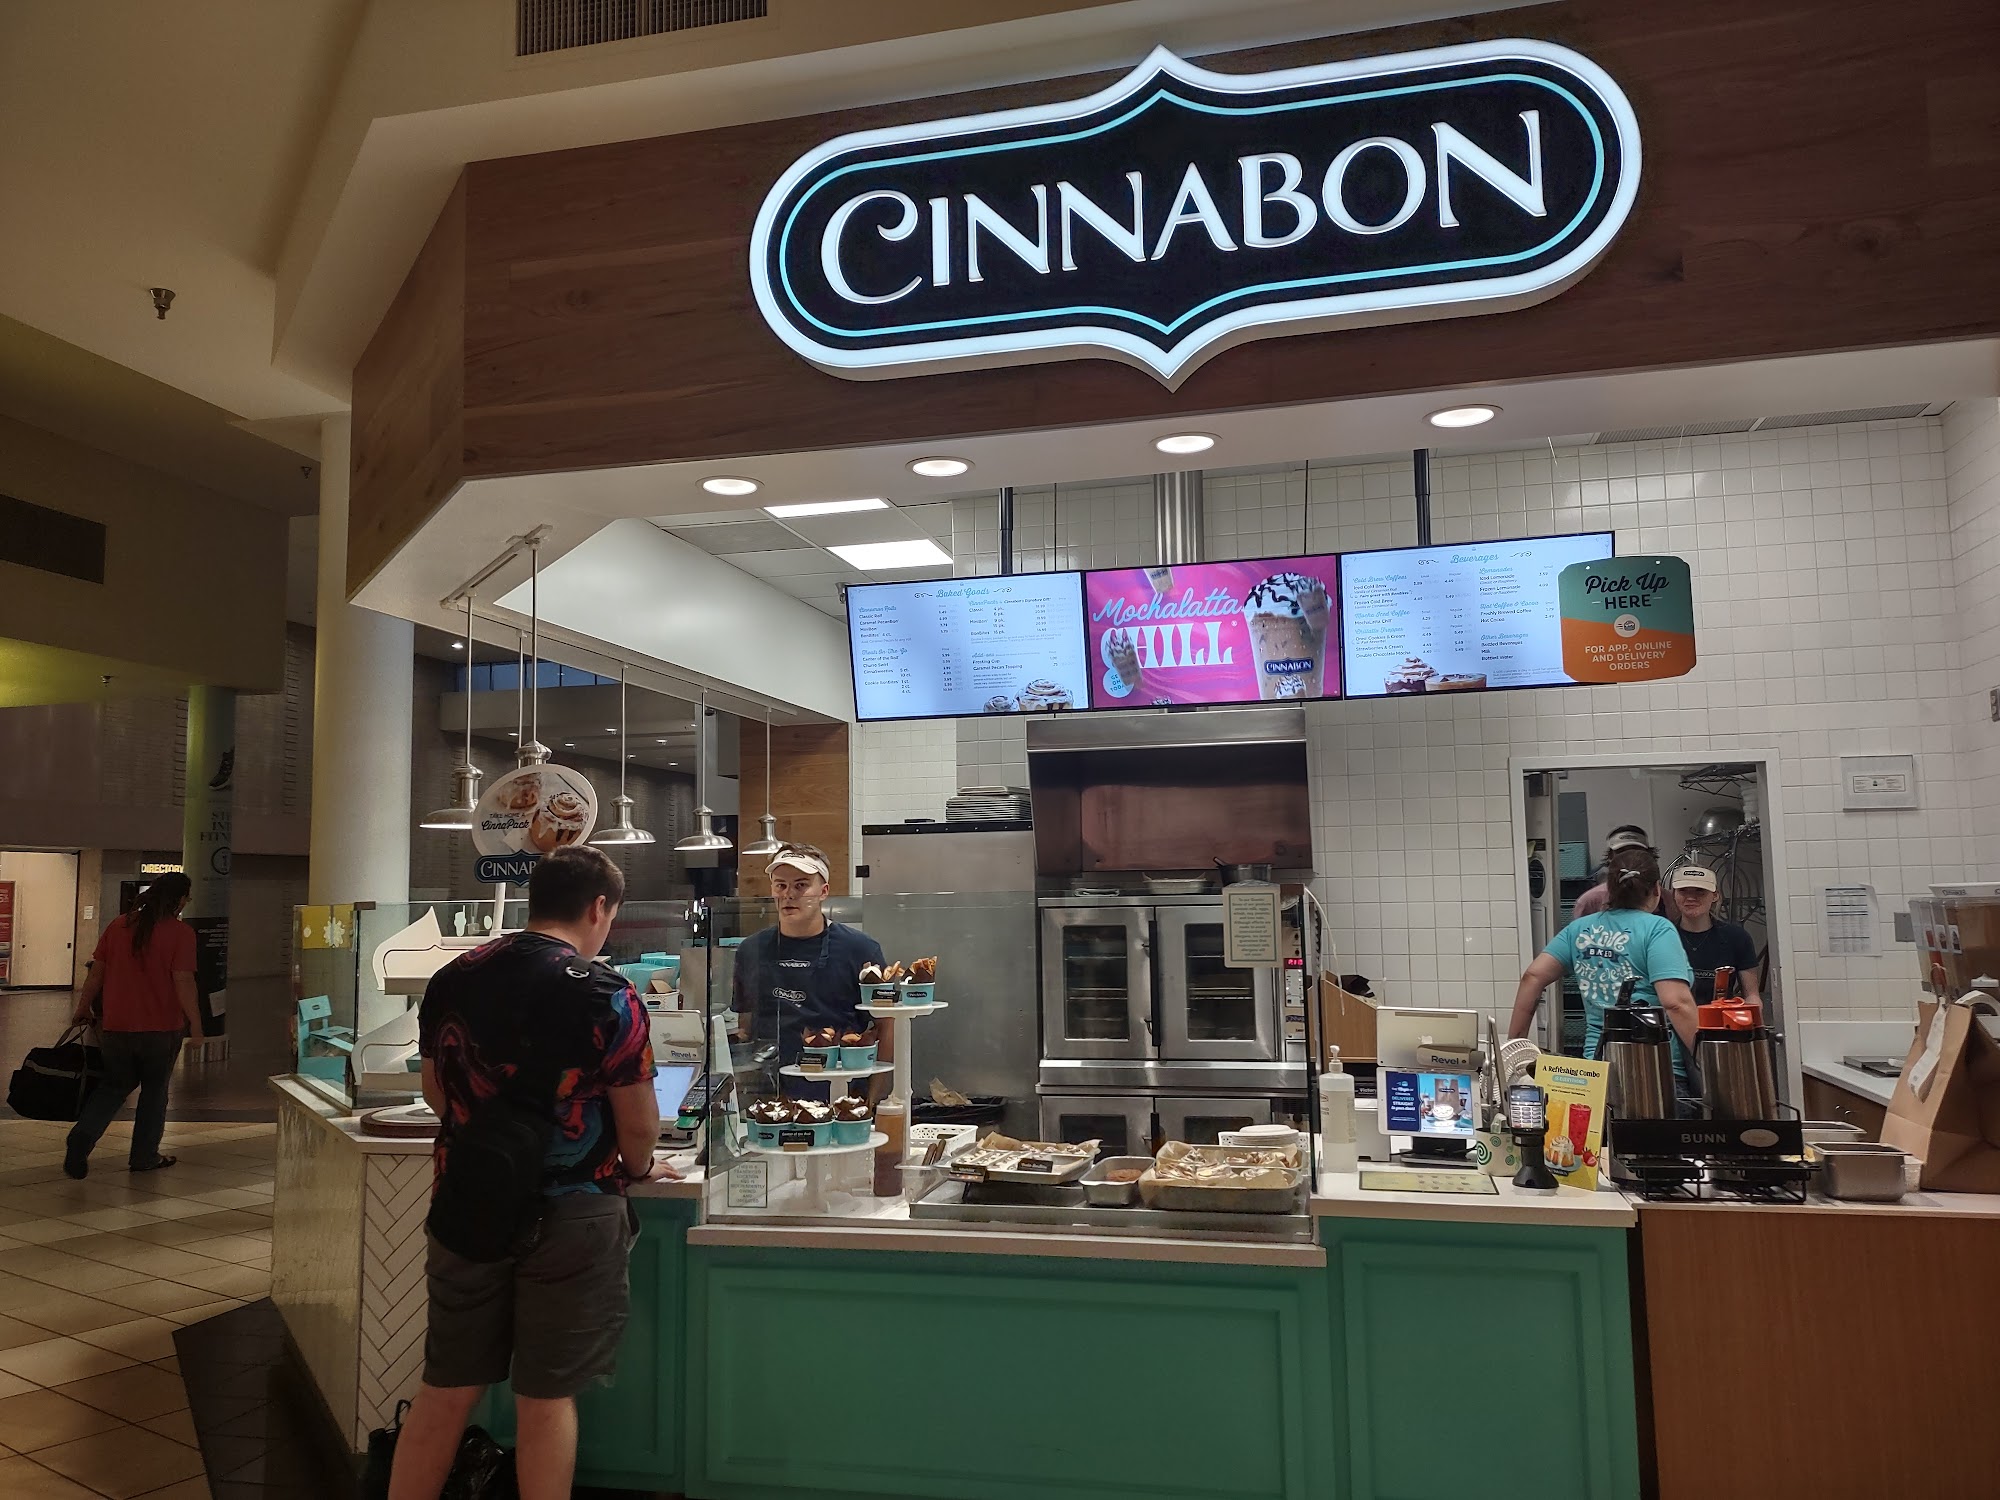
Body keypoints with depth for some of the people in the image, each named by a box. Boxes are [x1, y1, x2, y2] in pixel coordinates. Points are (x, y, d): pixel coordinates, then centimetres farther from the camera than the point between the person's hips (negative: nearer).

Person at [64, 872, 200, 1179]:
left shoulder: (119, 926, 4)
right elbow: (183, 982, -16)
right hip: (162, 1027, -4)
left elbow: (96, 973, 9)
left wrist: (83, 1008, 21)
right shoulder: (180, 932, -11)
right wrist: (196, 1024, -9)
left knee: (114, 1085, 18)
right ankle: (144, 1156, 18)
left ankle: (82, 1137, -1)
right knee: (154, 1090, 12)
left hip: (117, 1025, 4)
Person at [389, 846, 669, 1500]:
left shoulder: (451, 979, 0)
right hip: (569, 1214, -4)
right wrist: (639, 1168, 11)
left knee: (445, 1390, 17)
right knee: (546, 1397, 9)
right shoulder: (607, 996, -15)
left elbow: (435, 1092, 13)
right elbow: (638, 1124, -10)